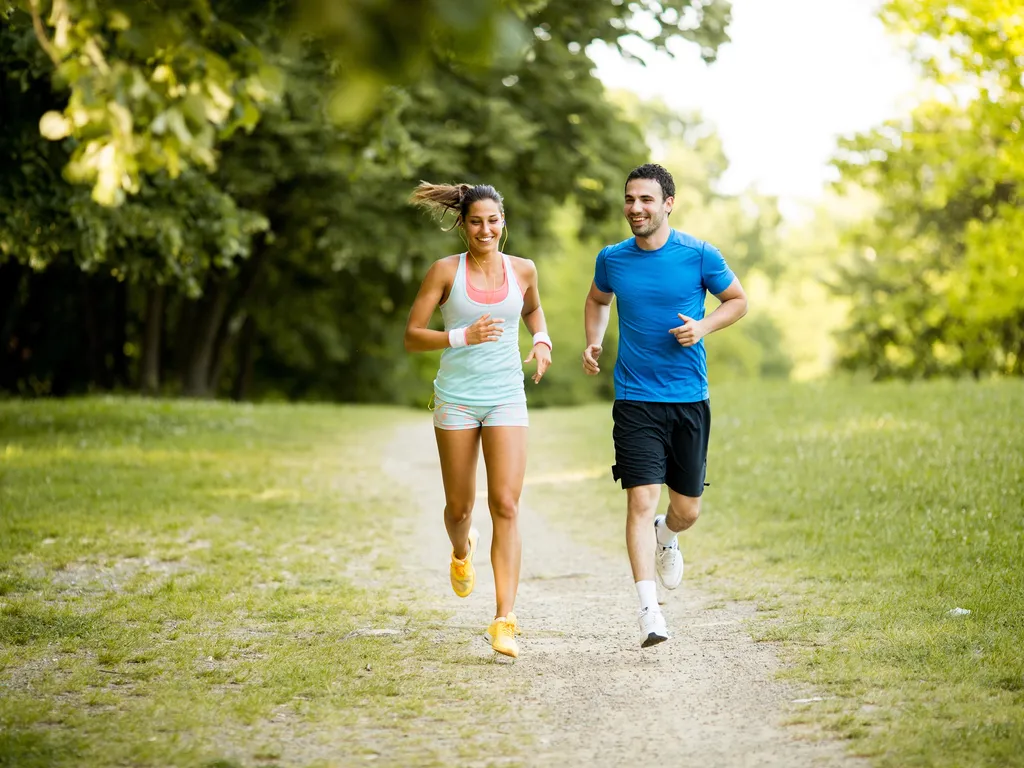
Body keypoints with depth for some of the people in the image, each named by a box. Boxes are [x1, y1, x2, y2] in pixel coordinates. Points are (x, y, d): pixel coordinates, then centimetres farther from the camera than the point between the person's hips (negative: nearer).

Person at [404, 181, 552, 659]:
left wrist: (541, 341, 6)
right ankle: (461, 552, 48)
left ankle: (504, 620, -14)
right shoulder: (446, 271, -3)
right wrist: (463, 337, -18)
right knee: (459, 506, 10)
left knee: (506, 506, -12)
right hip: (456, 398, 0)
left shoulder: (521, 270, 4)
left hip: (506, 399, 1)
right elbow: (411, 336, -3)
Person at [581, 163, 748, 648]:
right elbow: (598, 300, 24)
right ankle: (649, 610, -11)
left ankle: (666, 538, 45)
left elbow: (737, 301, 10)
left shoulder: (699, 255, -3)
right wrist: (594, 342, 6)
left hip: (689, 399, 0)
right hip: (635, 400, 0)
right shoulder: (612, 259, 3)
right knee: (641, 501, -12)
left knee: (687, 509, 8)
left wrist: (703, 326, -9)